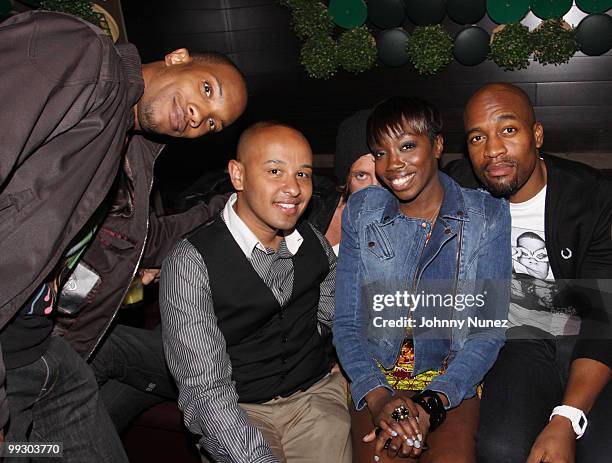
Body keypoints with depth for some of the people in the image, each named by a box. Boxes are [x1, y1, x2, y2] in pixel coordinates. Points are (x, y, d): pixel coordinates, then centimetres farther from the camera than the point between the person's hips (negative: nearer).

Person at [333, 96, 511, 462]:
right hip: (375, 378, 1)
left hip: (454, 380, 0)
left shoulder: (488, 215, -3)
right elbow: (346, 322, -1)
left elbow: (490, 330, -6)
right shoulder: (361, 211, 1)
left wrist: (431, 404, -18)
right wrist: (377, 398, -17)